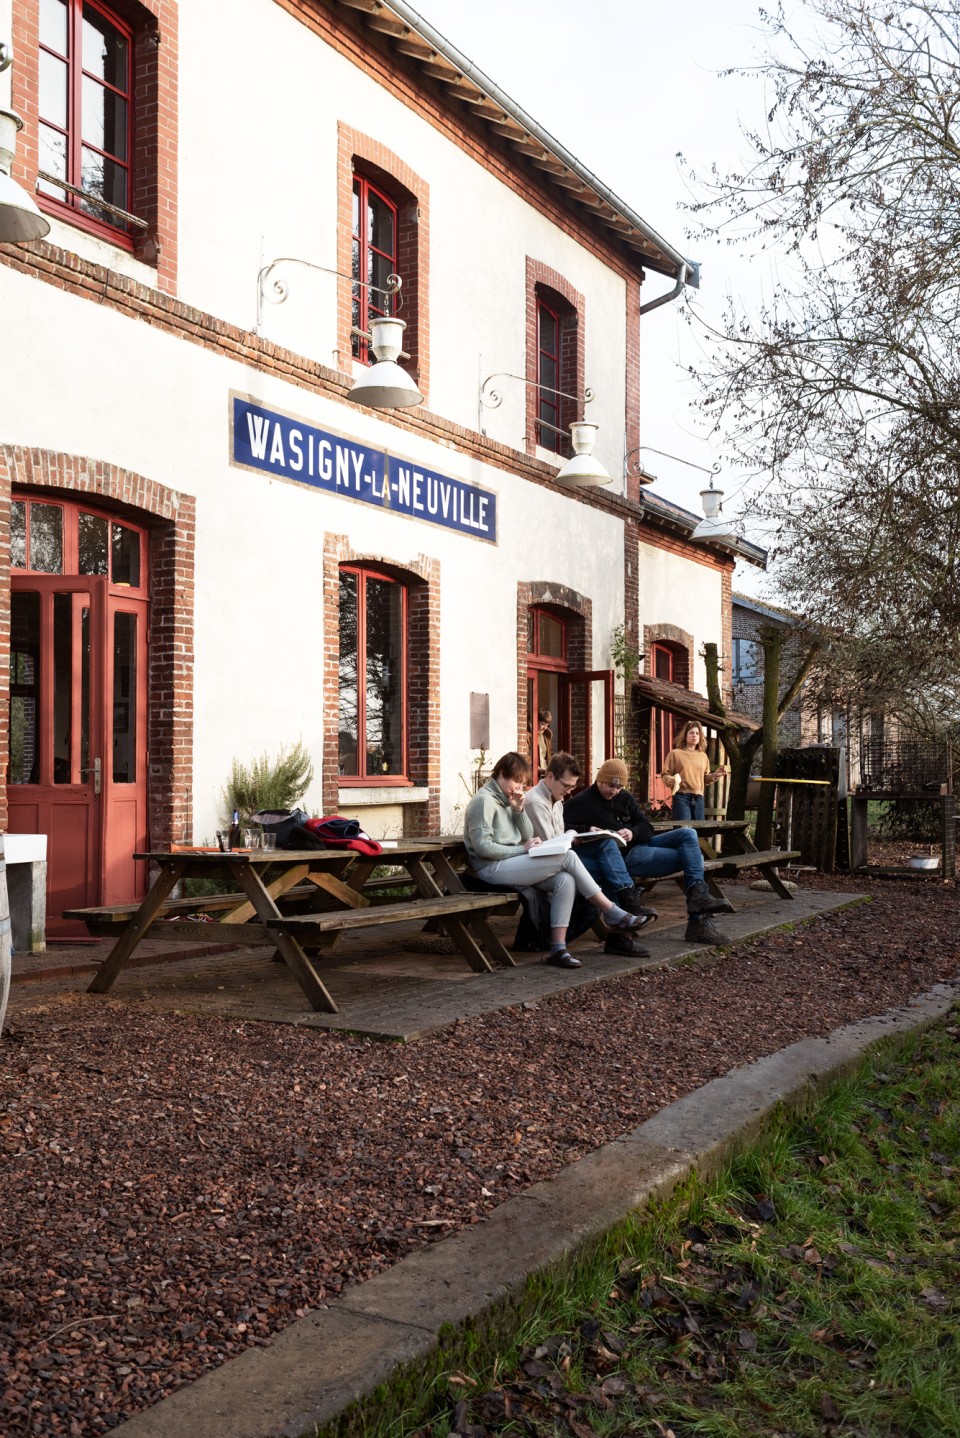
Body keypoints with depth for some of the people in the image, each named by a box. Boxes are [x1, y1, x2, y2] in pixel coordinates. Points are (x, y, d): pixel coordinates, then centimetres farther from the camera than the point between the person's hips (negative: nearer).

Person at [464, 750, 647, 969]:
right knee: (568, 857, -19)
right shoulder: (484, 801, -9)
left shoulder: (506, 799, 19)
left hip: (511, 864, 9)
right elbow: (482, 847, -17)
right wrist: (522, 849, -15)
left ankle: (558, 948, -20)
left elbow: (528, 836, 15)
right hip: (492, 869, -9)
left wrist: (519, 810, 0)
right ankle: (613, 914, -9)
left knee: (565, 880, -18)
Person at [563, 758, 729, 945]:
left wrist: (633, 833, -12)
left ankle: (699, 896, -20)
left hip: (642, 843, 8)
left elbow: (646, 827, 10)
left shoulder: (624, 798, 16)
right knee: (691, 857, -15)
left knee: (688, 834, -13)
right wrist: (587, 830, -28)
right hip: (623, 856, -8)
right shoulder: (580, 803, -3)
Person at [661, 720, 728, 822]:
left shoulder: (703, 756, 16)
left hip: (698, 798, 5)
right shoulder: (675, 753, 1)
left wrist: (715, 775, 3)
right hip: (681, 797, -5)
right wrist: (671, 780, -21)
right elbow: (665, 775, -1)